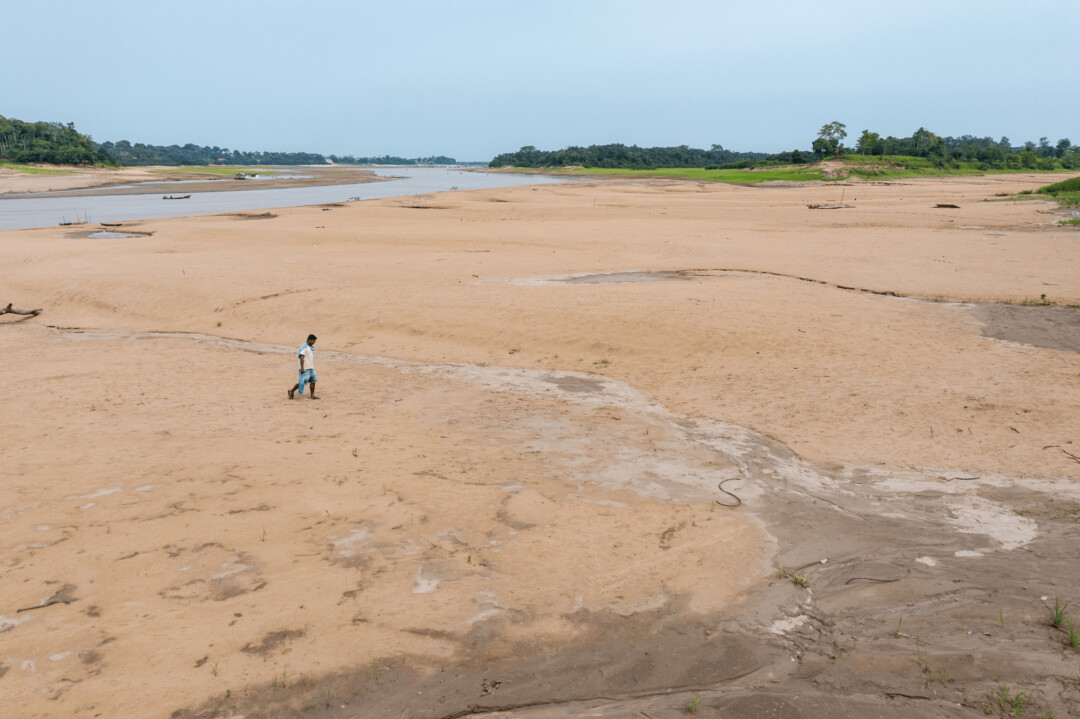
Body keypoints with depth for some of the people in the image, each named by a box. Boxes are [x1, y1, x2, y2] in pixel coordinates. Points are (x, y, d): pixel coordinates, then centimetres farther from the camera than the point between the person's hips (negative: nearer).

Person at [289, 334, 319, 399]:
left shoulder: (311, 347, 13)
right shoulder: (304, 347, -15)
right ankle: (291, 391, 12)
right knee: (302, 381, -4)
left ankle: (312, 395, 8)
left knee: (313, 381, 4)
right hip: (305, 368, -9)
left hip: (311, 368, 9)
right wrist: (302, 368, -22)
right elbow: (301, 358, -19)